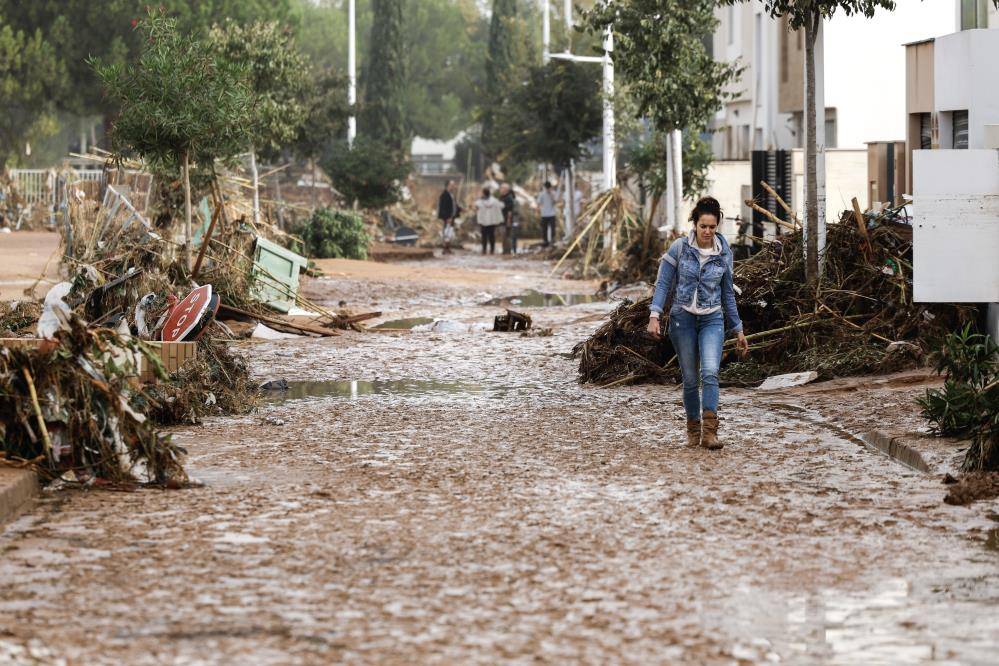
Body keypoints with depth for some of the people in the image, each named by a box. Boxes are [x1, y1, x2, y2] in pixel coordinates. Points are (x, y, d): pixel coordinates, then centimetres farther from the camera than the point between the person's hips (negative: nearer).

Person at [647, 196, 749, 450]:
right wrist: (654, 315, -16)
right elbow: (663, 284, -4)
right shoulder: (679, 247, -6)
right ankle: (693, 427, 24)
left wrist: (738, 329, 13)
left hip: (712, 320, 0)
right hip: (683, 319, 0)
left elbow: (727, 293, 11)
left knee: (710, 372, -19)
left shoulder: (724, 253, 1)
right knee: (690, 379, 4)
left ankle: (709, 431, -24)